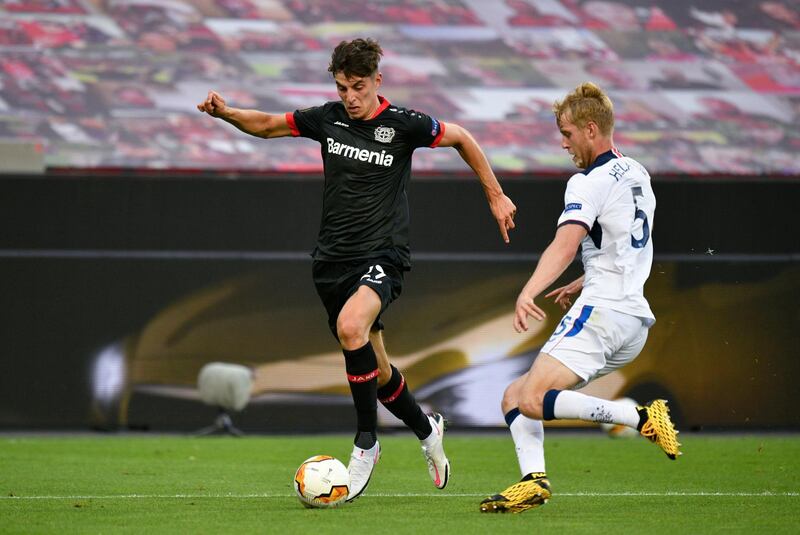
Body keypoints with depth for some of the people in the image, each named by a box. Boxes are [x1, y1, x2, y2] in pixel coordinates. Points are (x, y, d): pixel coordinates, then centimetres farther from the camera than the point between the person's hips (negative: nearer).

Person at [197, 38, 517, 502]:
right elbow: (268, 126, 16)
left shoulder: (403, 124, -8)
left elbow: (461, 138, 7)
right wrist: (225, 113, -2)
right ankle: (426, 428, 39)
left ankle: (366, 442, -18)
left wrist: (495, 195, 11)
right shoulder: (328, 118, 3)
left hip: (383, 255, -5)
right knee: (376, 372, 10)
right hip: (333, 257, 5)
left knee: (351, 326, -33)